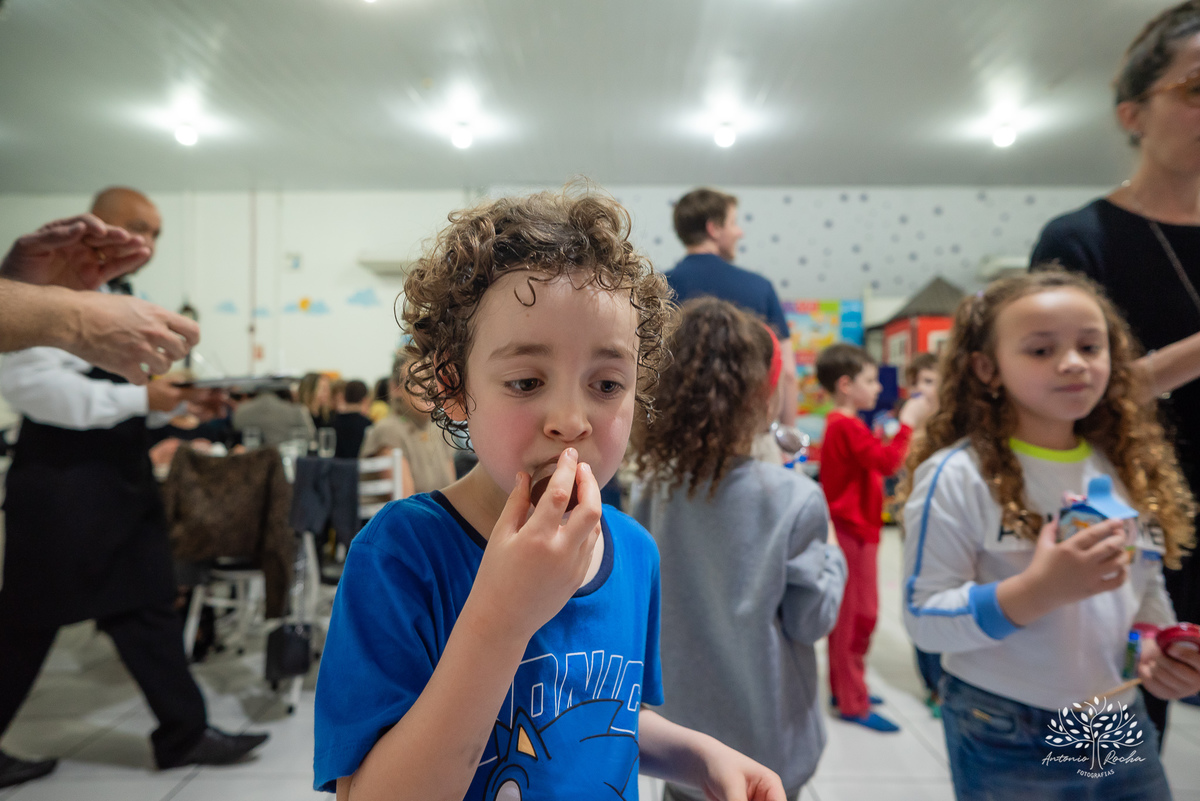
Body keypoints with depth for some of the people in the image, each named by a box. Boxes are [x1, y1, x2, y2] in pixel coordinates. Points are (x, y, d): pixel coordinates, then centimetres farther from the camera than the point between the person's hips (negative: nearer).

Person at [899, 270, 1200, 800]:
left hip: (1124, 728, 5)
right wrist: (1036, 592, -30)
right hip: (1005, 744, -5)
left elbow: (1146, 588, 14)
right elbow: (923, 619, -19)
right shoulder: (958, 477, -18)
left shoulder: (1128, 472, 1)